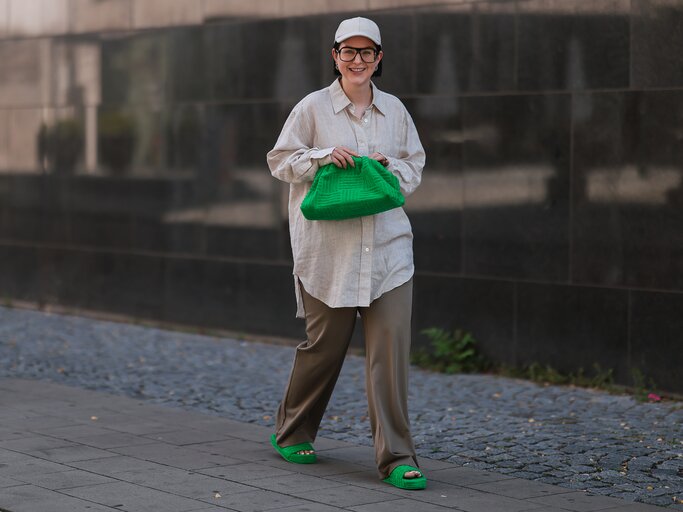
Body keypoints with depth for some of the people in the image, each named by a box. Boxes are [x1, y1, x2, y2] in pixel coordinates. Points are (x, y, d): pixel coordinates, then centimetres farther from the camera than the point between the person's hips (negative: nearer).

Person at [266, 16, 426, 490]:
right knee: (325, 344, 7)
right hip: (328, 249, -2)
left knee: (392, 348, -7)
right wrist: (323, 156, -12)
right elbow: (280, 161, 4)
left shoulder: (394, 110, 9)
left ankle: (396, 457, -2)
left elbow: (415, 166, 17)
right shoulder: (313, 107, 0)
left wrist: (389, 167, -4)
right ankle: (292, 432, 30)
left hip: (388, 247, 2)